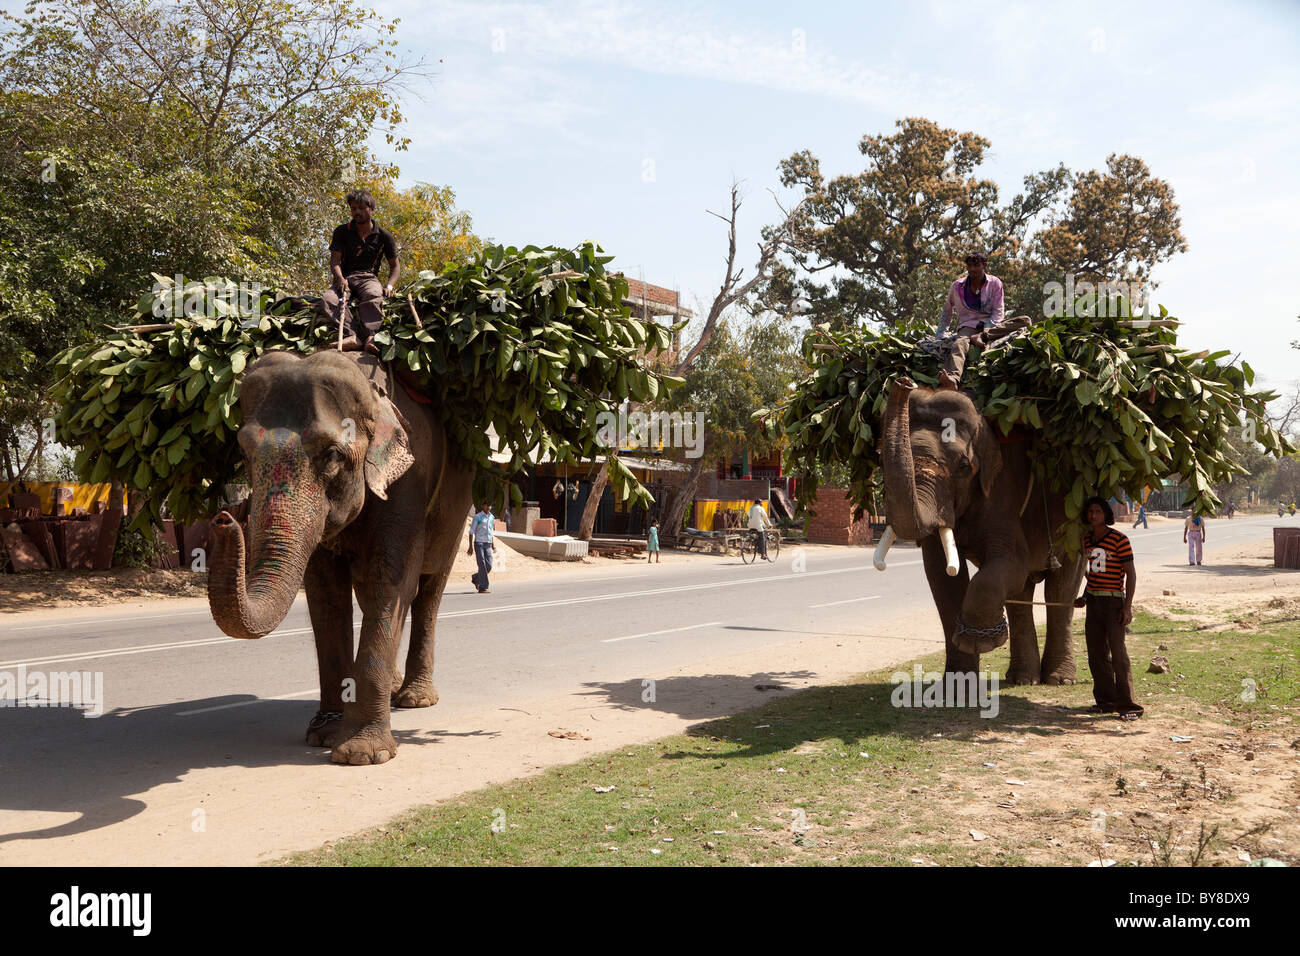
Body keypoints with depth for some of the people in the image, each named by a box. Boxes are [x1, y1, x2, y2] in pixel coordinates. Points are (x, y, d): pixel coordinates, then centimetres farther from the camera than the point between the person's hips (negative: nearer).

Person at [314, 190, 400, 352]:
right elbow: (335, 260, 2)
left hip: (369, 278, -1)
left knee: (374, 297, -40)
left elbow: (395, 266, 14)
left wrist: (389, 286, -7)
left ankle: (368, 336, -58)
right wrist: (340, 278, -21)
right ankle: (352, 335, -53)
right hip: (345, 277, 1)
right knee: (327, 299, -33)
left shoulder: (384, 236, 9)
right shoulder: (342, 232, 10)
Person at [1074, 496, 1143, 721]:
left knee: (1118, 654, -9)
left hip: (1113, 601, -7)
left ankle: (1128, 706, -4)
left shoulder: (1119, 539, -9)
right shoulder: (1087, 539, 11)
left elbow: (1131, 574, -9)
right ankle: (1105, 701, 18)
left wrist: (1127, 607, -15)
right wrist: (1084, 597, 14)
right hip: (1093, 602, 7)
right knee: (1096, 654, 9)